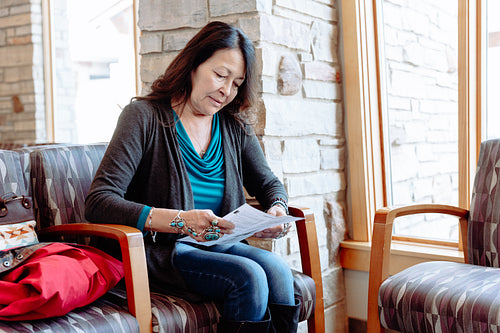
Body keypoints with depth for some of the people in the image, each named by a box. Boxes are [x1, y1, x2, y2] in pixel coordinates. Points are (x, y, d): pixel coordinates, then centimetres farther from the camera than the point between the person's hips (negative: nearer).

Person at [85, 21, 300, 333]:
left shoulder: (235, 126, 8)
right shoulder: (144, 116, -8)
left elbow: (268, 182, 21)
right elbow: (98, 203, -17)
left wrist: (278, 208, -5)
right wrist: (180, 221, -30)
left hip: (219, 246, 5)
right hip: (161, 253, -5)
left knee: (277, 269, -25)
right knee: (249, 277, -28)